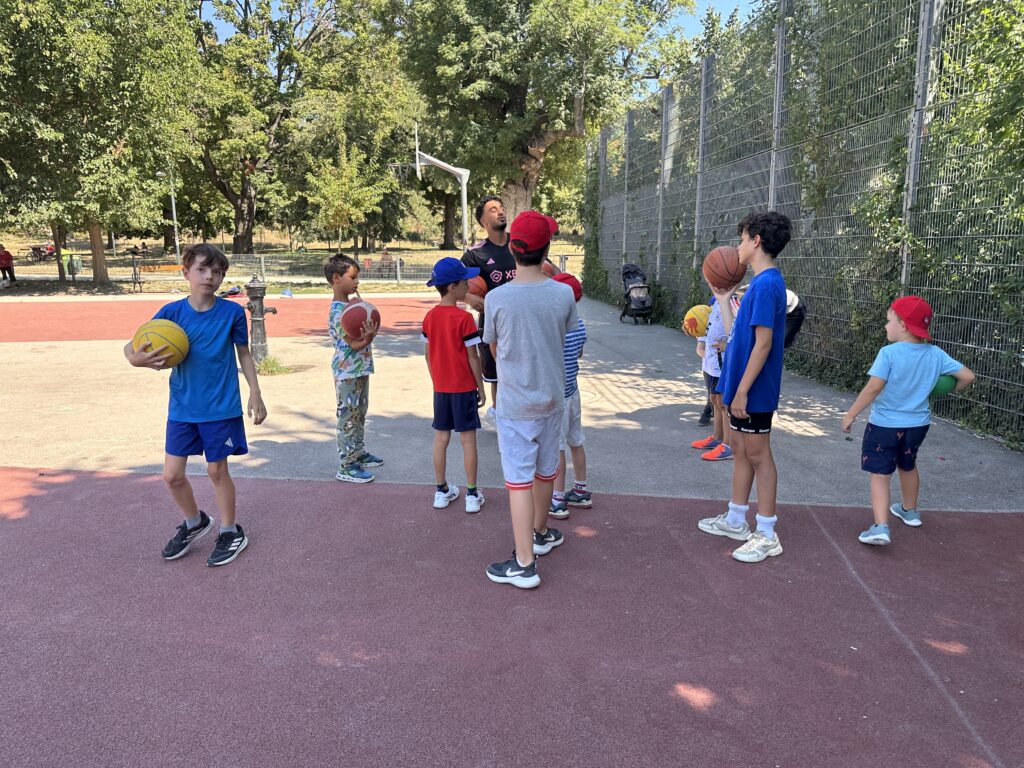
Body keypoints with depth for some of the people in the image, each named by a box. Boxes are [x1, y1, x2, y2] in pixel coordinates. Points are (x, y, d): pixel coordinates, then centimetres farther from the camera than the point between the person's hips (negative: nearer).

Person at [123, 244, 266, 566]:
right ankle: (195, 522, 35)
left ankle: (231, 532, 27)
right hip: (182, 407, 3)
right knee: (172, 475, 8)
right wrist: (136, 358, -29)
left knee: (217, 470, 8)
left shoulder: (232, 312, -9)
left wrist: (255, 394, 0)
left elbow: (244, 354, 3)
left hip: (221, 407, -3)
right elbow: (131, 346, -6)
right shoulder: (171, 312, -6)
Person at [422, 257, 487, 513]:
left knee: (441, 438, 11)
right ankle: (472, 495, 9)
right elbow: (473, 357, -13)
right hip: (464, 388, -5)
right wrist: (481, 388, -4)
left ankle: (442, 491, 20)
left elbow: (427, 354, 8)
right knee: (468, 439, 3)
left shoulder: (430, 317, 2)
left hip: (440, 388, 5)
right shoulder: (464, 318, -16)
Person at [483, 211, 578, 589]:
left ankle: (524, 564, 4)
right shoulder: (564, 293, -9)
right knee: (545, 470, 20)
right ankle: (540, 533, 41)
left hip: (515, 404, -3)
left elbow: (494, 349, -1)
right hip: (552, 397, 4)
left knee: (519, 479, 1)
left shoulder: (497, 298, -15)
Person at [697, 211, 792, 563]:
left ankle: (767, 535, 12)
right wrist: (723, 295, 23)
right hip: (741, 384, 10)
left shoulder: (766, 284, -19)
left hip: (753, 390, -10)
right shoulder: (760, 282, 11)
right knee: (740, 451, 17)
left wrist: (742, 390, -22)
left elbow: (763, 343, -23)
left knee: (758, 456, 0)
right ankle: (735, 520, 30)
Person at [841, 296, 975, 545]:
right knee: (908, 466, 28)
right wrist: (950, 390, 20)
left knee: (880, 474, -1)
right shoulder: (936, 354, -3)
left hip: (885, 424, -6)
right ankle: (909, 510, 47)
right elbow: (968, 376, -1)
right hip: (917, 424, 6)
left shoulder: (889, 353, -19)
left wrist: (850, 414, -18)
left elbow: (874, 387, -25)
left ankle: (881, 527, -13)